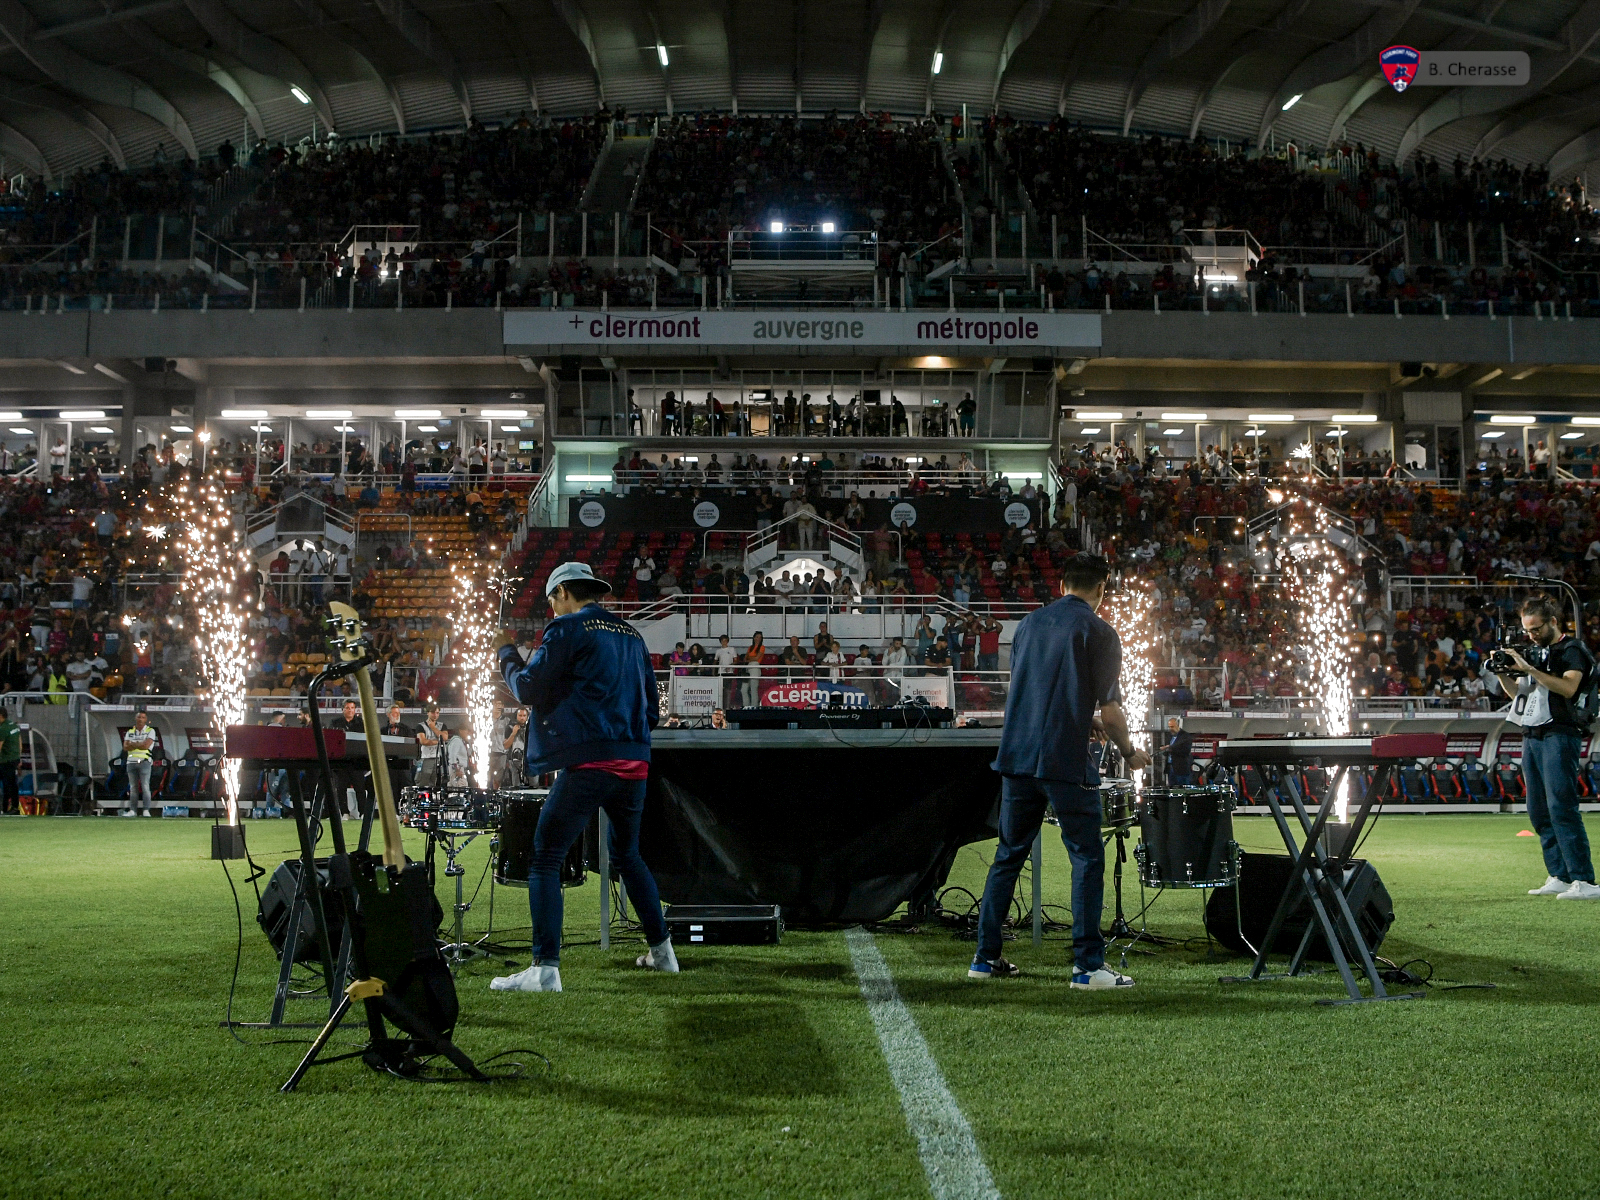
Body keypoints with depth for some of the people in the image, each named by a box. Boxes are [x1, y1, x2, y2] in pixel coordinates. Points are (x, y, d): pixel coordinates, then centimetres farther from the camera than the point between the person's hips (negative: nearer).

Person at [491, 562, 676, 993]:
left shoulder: (567, 629, -2)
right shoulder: (630, 634, 19)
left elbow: (528, 690, -4)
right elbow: (650, 705, 23)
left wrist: (505, 652, 13)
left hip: (589, 762, -7)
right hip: (635, 762, 7)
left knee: (544, 858, -5)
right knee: (628, 856, 24)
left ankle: (546, 969, -14)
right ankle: (661, 952, 28)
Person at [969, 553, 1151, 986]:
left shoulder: (1029, 623, 13)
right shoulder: (1099, 633, -4)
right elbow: (1109, 713, -9)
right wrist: (1130, 753, 10)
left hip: (1016, 756, 6)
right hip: (1066, 762, -6)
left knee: (1008, 857, 13)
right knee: (1088, 859, 2)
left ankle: (985, 957, 16)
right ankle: (1088, 965, -1)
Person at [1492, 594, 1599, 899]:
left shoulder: (1572, 650, -3)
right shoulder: (1533, 652, 18)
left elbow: (1568, 687, -19)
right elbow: (1518, 693, 22)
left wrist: (1529, 668, -21)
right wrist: (1502, 673, 4)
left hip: (1559, 735, -8)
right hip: (1532, 737, 8)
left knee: (1561, 806, -15)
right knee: (1538, 811, 7)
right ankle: (1559, 877, 11)